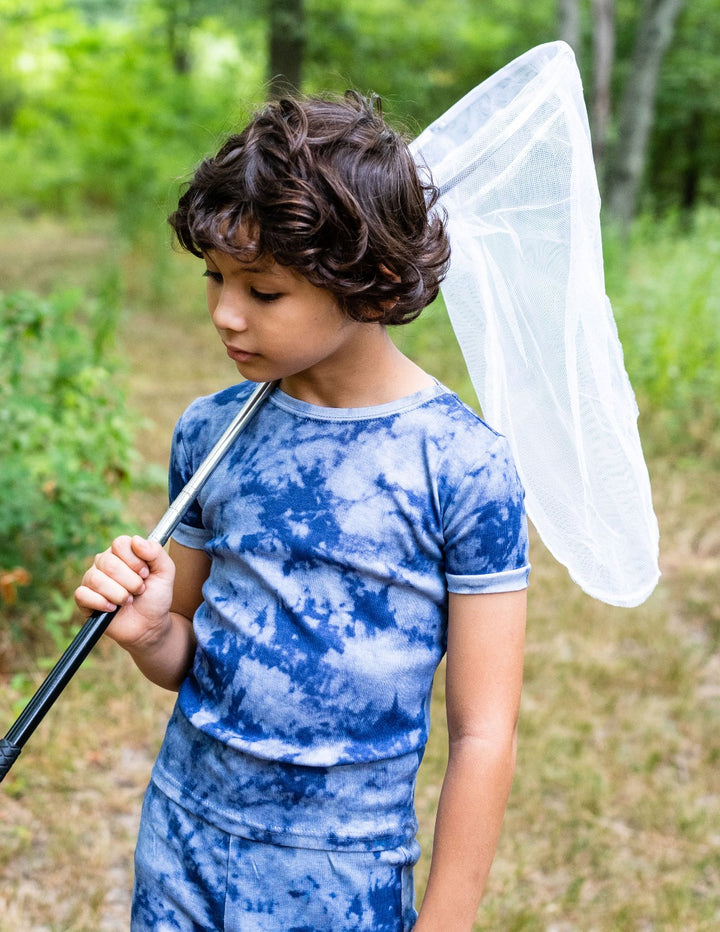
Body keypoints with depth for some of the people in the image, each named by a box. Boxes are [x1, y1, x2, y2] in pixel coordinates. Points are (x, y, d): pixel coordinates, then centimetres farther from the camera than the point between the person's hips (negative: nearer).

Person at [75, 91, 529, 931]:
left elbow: (482, 735, -11)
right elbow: (189, 663, 8)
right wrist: (148, 632, -13)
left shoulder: (463, 466, -16)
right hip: (179, 843, 4)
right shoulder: (209, 431, -2)